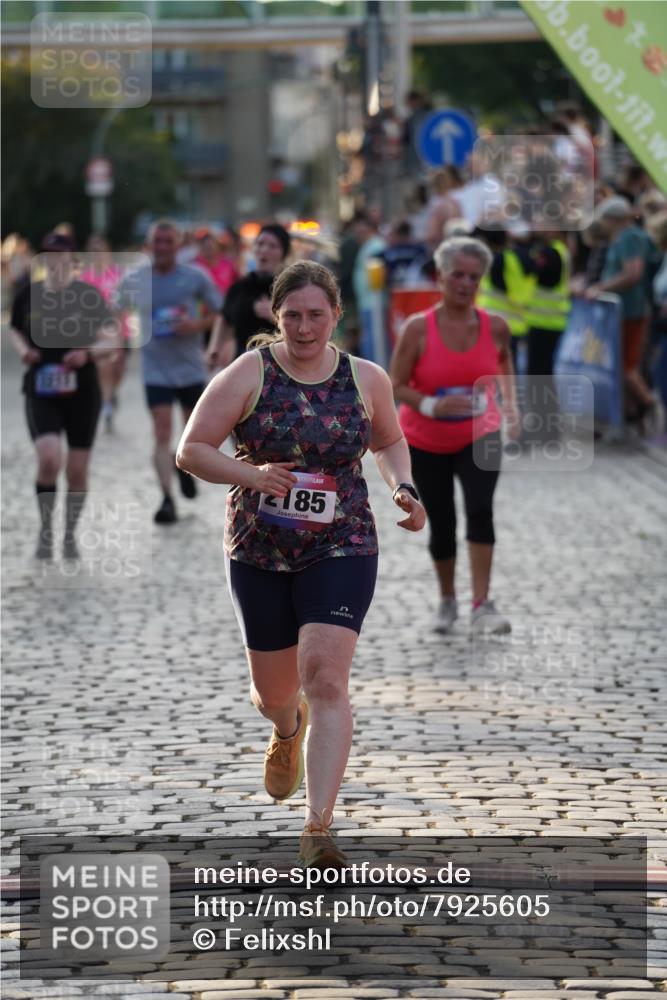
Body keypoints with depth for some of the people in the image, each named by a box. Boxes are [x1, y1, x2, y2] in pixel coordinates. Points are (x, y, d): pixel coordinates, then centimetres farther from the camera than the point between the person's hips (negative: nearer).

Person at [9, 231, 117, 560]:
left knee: (77, 470, 5)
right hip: (41, 392, 0)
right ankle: (45, 530, 0)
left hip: (82, 392, 0)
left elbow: (111, 339, -3)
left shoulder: (88, 295, -4)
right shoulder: (28, 295, 1)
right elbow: (16, 331, 17)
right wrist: (24, 350, -5)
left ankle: (70, 535, 25)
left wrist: (88, 352, -22)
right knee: (49, 459, -19)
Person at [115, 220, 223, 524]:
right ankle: (167, 499, -12)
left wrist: (198, 325, -16)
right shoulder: (133, 280, -1)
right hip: (156, 370, -1)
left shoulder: (195, 277, -5)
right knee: (162, 433, -11)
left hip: (191, 368, 1)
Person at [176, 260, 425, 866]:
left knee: (325, 679, -17)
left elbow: (389, 441, 20)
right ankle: (288, 731, 54)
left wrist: (402, 487, 1)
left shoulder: (367, 380, 2)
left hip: (341, 550, -1)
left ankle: (319, 829, -19)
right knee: (274, 691, 13)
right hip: (259, 552, 1)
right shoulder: (248, 376, -5)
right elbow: (190, 451, -5)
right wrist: (249, 474, -21)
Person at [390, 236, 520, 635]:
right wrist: (431, 405, -30)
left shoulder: (495, 326, -8)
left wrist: (511, 405, 3)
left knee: (481, 510, -21)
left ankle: (482, 605, -17)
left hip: (479, 437, 1)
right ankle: (448, 600, 33)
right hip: (426, 443, 0)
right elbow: (397, 385, -13)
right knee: (442, 524, 8)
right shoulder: (419, 328, -16)